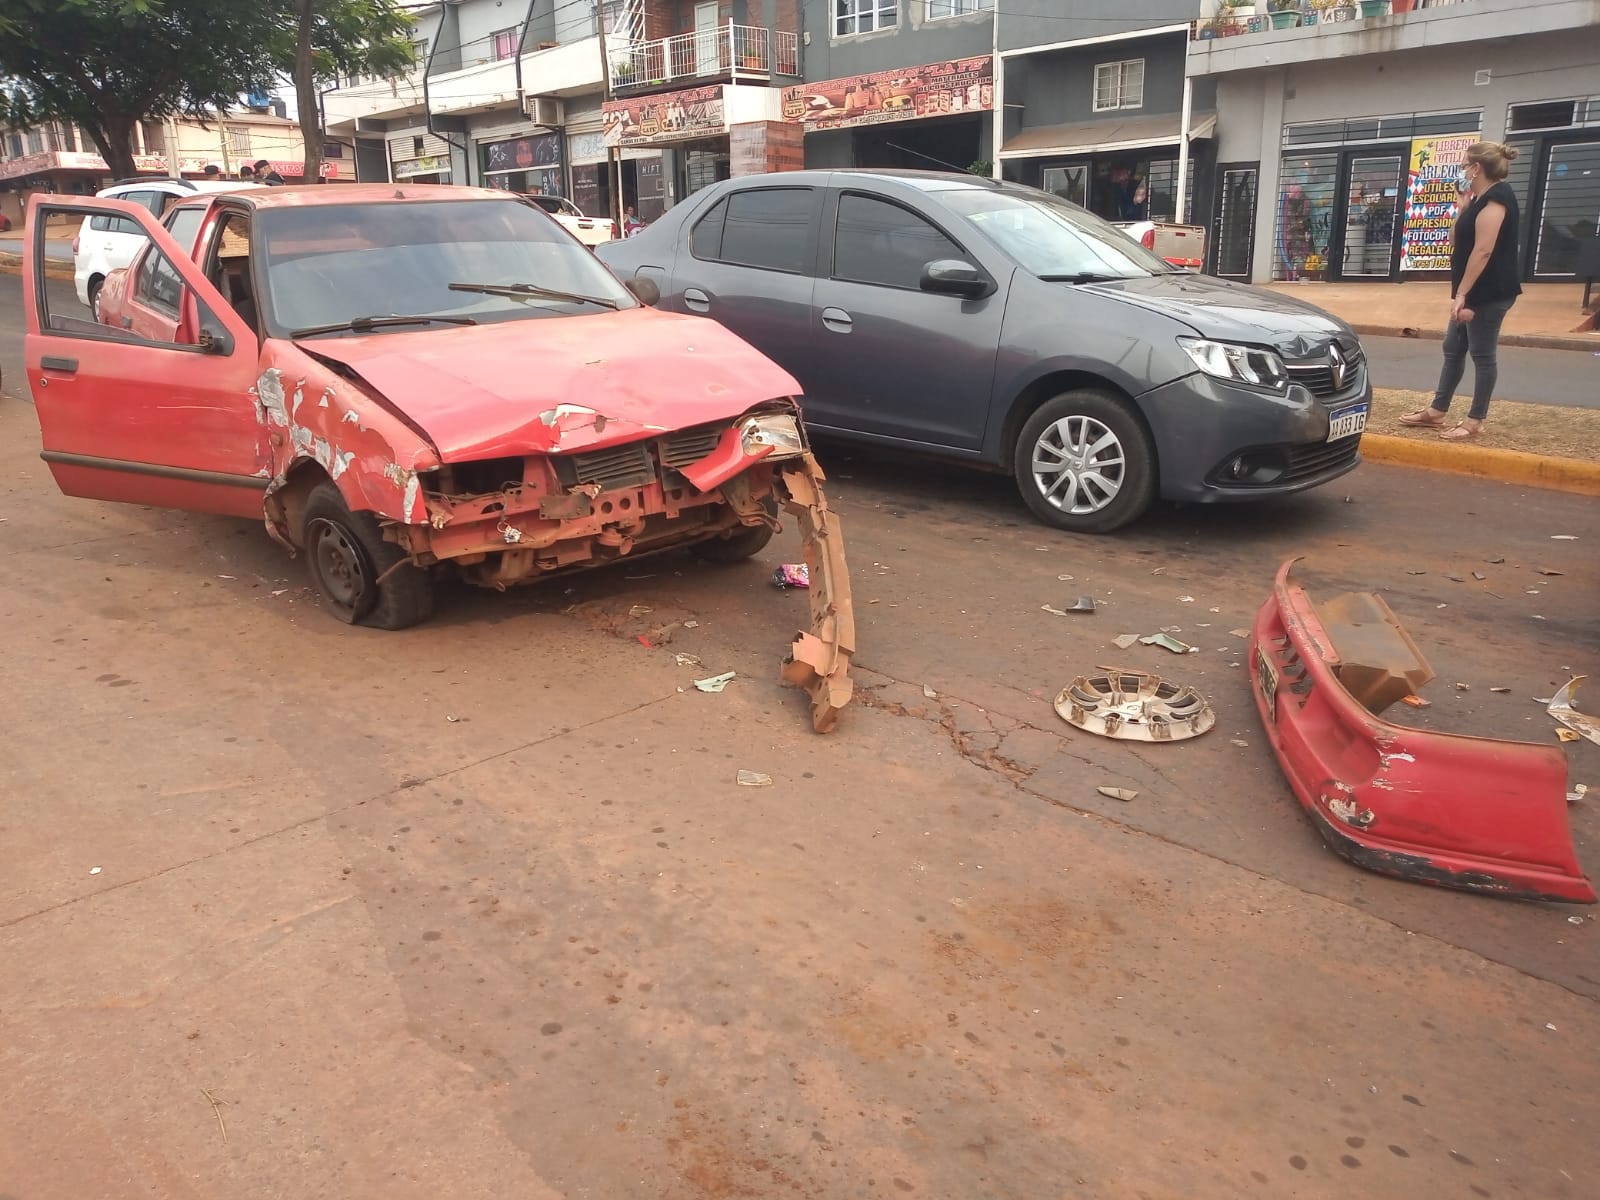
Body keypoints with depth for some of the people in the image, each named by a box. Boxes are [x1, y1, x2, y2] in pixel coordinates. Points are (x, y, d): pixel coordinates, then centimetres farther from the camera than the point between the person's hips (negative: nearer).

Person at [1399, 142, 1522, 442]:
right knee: (1453, 349, 14)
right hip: (1475, 291, 10)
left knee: (1482, 355, -4)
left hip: (1489, 292, -10)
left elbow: (1483, 250, -23)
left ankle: (1475, 423, 3)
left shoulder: (1496, 197, -17)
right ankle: (1437, 411, 23)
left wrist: (1462, 293, -25)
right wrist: (1468, 199, 12)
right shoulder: (1482, 198, 14)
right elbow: (1464, 236, 20)